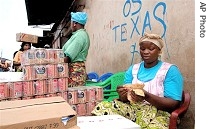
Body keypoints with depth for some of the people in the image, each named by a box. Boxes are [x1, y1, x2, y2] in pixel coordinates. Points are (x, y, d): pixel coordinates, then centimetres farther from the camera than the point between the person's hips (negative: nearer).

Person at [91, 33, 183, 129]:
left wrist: (147, 96, -25)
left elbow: (173, 104, -10)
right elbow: (126, 99, 8)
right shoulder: (133, 69, 13)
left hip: (157, 114, -3)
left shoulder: (170, 70, -1)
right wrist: (123, 96, -17)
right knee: (101, 108, -22)